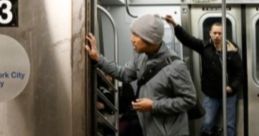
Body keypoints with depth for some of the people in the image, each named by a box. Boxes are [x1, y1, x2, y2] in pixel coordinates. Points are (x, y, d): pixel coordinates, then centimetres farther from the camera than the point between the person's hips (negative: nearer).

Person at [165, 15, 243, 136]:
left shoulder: (232, 50, -5)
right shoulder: (205, 47, -4)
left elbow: (239, 71, -2)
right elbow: (187, 39, -17)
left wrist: (233, 86, -16)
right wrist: (174, 24, -32)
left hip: (229, 94, 0)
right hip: (211, 95, 0)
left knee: (230, 125, 10)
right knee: (207, 124, 1)